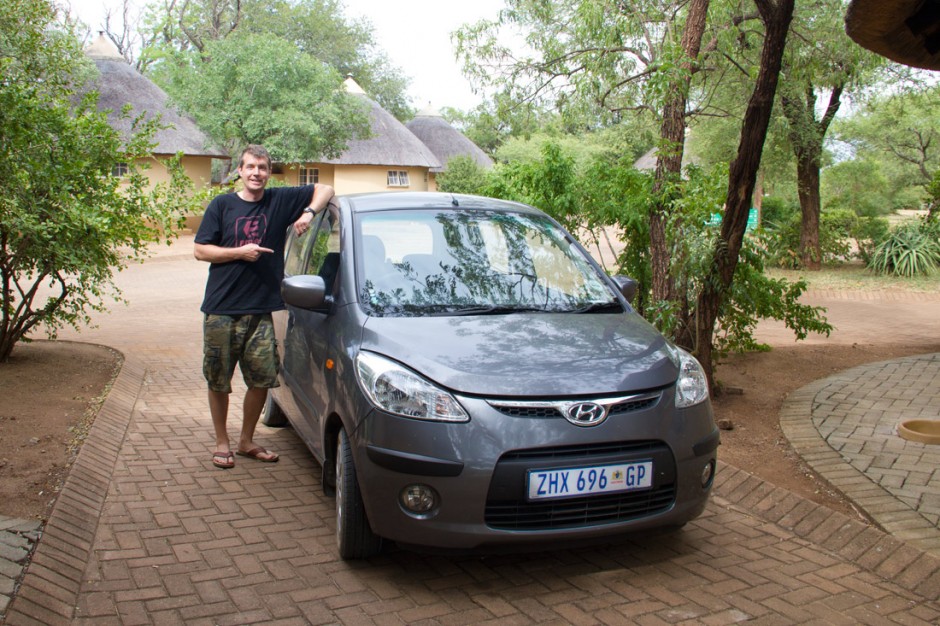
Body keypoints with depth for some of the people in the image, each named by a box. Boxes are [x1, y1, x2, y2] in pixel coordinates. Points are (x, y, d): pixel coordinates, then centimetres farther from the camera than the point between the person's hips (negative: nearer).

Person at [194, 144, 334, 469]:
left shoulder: (280, 200, 5)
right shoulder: (222, 205, 2)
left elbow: (325, 190, 10)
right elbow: (200, 250, 1)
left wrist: (309, 212, -9)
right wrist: (240, 252, -11)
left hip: (260, 311, 1)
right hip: (221, 310, -1)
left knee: (262, 380, 4)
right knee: (218, 381, 6)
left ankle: (246, 441, 23)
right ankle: (221, 443, 23)